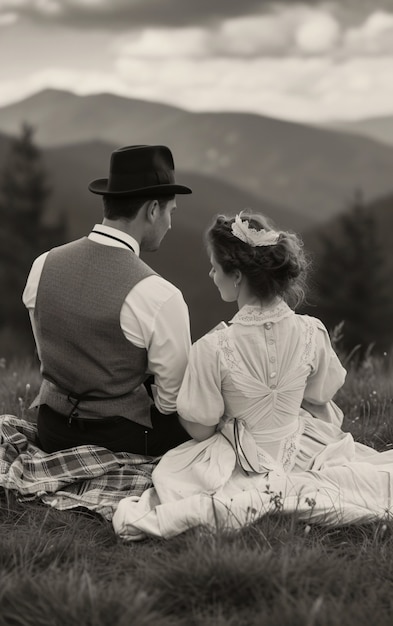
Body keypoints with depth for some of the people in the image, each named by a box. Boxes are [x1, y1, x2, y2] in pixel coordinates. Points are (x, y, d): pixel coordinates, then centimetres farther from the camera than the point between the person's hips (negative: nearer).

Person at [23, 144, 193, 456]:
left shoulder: (44, 265, -5)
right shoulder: (160, 297, -22)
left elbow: (48, 358, 9)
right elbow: (173, 399, -12)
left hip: (52, 432, 6)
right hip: (120, 440, -6)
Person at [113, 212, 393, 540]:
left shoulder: (212, 349, -27)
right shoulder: (312, 332, -16)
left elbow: (200, 429, -15)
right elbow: (320, 396, 2)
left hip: (240, 461, -3)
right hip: (297, 449, 3)